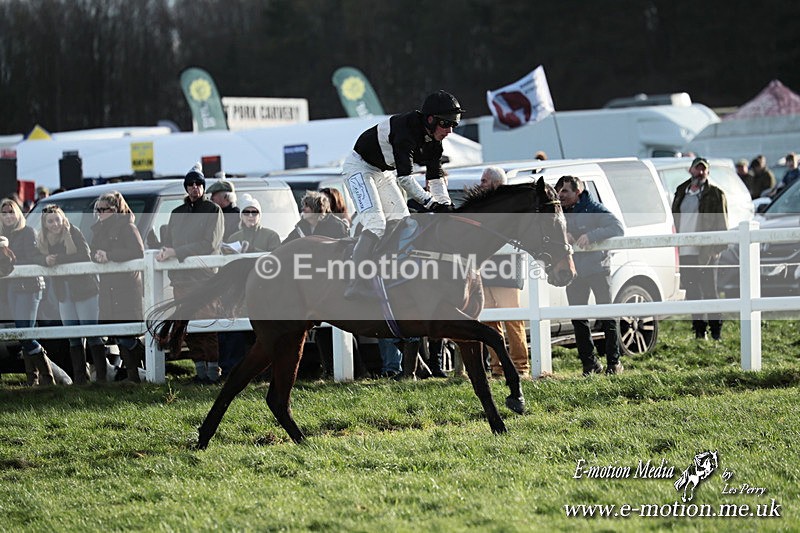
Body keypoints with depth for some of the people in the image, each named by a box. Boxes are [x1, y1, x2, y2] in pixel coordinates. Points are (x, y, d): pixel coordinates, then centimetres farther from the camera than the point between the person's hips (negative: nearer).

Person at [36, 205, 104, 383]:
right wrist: (46, 260, -24)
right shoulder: (43, 240, 7)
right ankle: (80, 379, 10)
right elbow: (40, 259, -1)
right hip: (64, 293, 5)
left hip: (84, 289, -5)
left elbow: (85, 256, -19)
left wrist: (59, 259, -23)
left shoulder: (74, 233, -9)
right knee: (73, 337, 7)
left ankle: (101, 377, -4)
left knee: (91, 333, -6)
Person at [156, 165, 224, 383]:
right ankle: (200, 370, 6)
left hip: (204, 275, -5)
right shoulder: (177, 213, 22)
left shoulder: (213, 210, 3)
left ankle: (213, 371, -11)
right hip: (181, 277, 5)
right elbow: (167, 242, 20)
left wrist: (175, 252, -11)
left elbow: (209, 244, -7)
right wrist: (165, 253, -6)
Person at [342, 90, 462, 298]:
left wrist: (446, 207, -15)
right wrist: (432, 204, -42)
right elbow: (404, 177, -39)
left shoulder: (433, 140, -6)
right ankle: (357, 284, -28)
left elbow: (436, 177, -2)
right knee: (376, 224, -23)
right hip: (360, 167, -9)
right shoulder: (406, 129, -34)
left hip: (385, 172, 9)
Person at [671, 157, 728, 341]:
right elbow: (675, 220, 20)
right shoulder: (681, 192, 17)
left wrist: (717, 248, -10)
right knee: (691, 292, 7)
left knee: (709, 291, -4)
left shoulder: (715, 194, 1)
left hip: (704, 252, -5)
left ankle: (716, 329, 3)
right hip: (684, 251, 5)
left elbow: (721, 223, -1)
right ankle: (699, 329, 14)